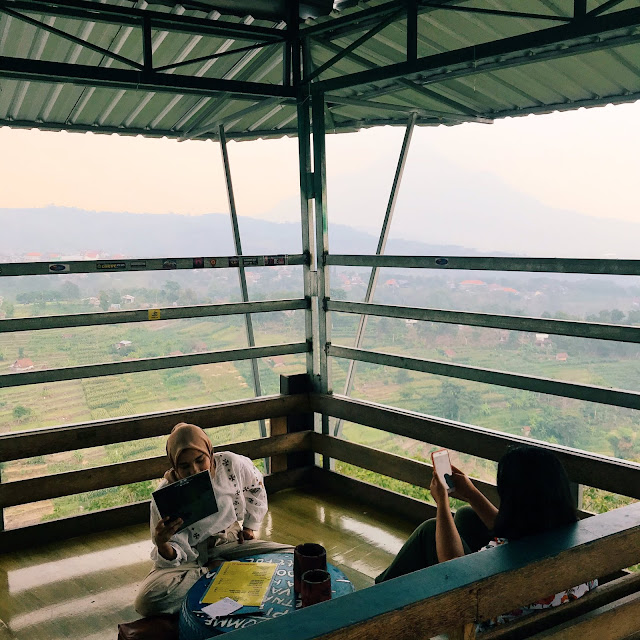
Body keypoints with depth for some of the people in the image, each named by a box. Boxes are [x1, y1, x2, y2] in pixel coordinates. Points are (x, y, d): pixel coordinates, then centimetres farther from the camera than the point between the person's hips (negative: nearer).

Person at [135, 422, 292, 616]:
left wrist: (250, 526, 11)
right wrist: (161, 544, -44)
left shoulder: (232, 464, -18)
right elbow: (174, 557, -22)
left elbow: (256, 487, 8)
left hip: (230, 540, 2)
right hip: (192, 555, -2)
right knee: (147, 602, -31)